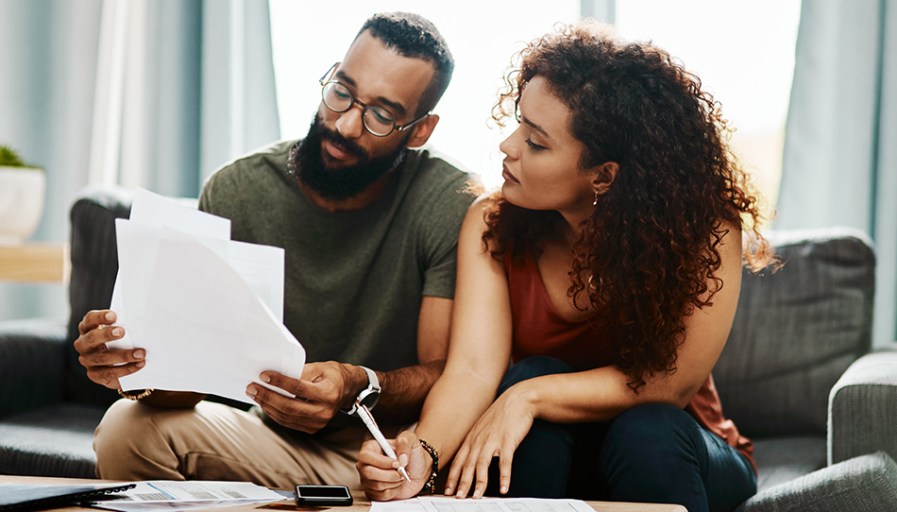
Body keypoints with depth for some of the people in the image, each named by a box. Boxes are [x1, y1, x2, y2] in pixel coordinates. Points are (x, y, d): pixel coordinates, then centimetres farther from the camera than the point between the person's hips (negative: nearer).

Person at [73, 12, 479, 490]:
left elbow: (446, 375, -16)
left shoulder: (452, 205, -14)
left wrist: (361, 387, -37)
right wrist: (145, 365, -34)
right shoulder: (237, 191, -7)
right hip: (275, 439, 3)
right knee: (128, 428, -21)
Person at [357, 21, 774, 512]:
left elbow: (668, 383, -23)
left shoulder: (704, 230, -23)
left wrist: (531, 397, -33)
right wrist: (423, 452, -43)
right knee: (530, 373, -28)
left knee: (647, 430, -34)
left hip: (668, 446, -2)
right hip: (547, 453, 2)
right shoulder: (493, 224, -14)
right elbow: (473, 370, -24)